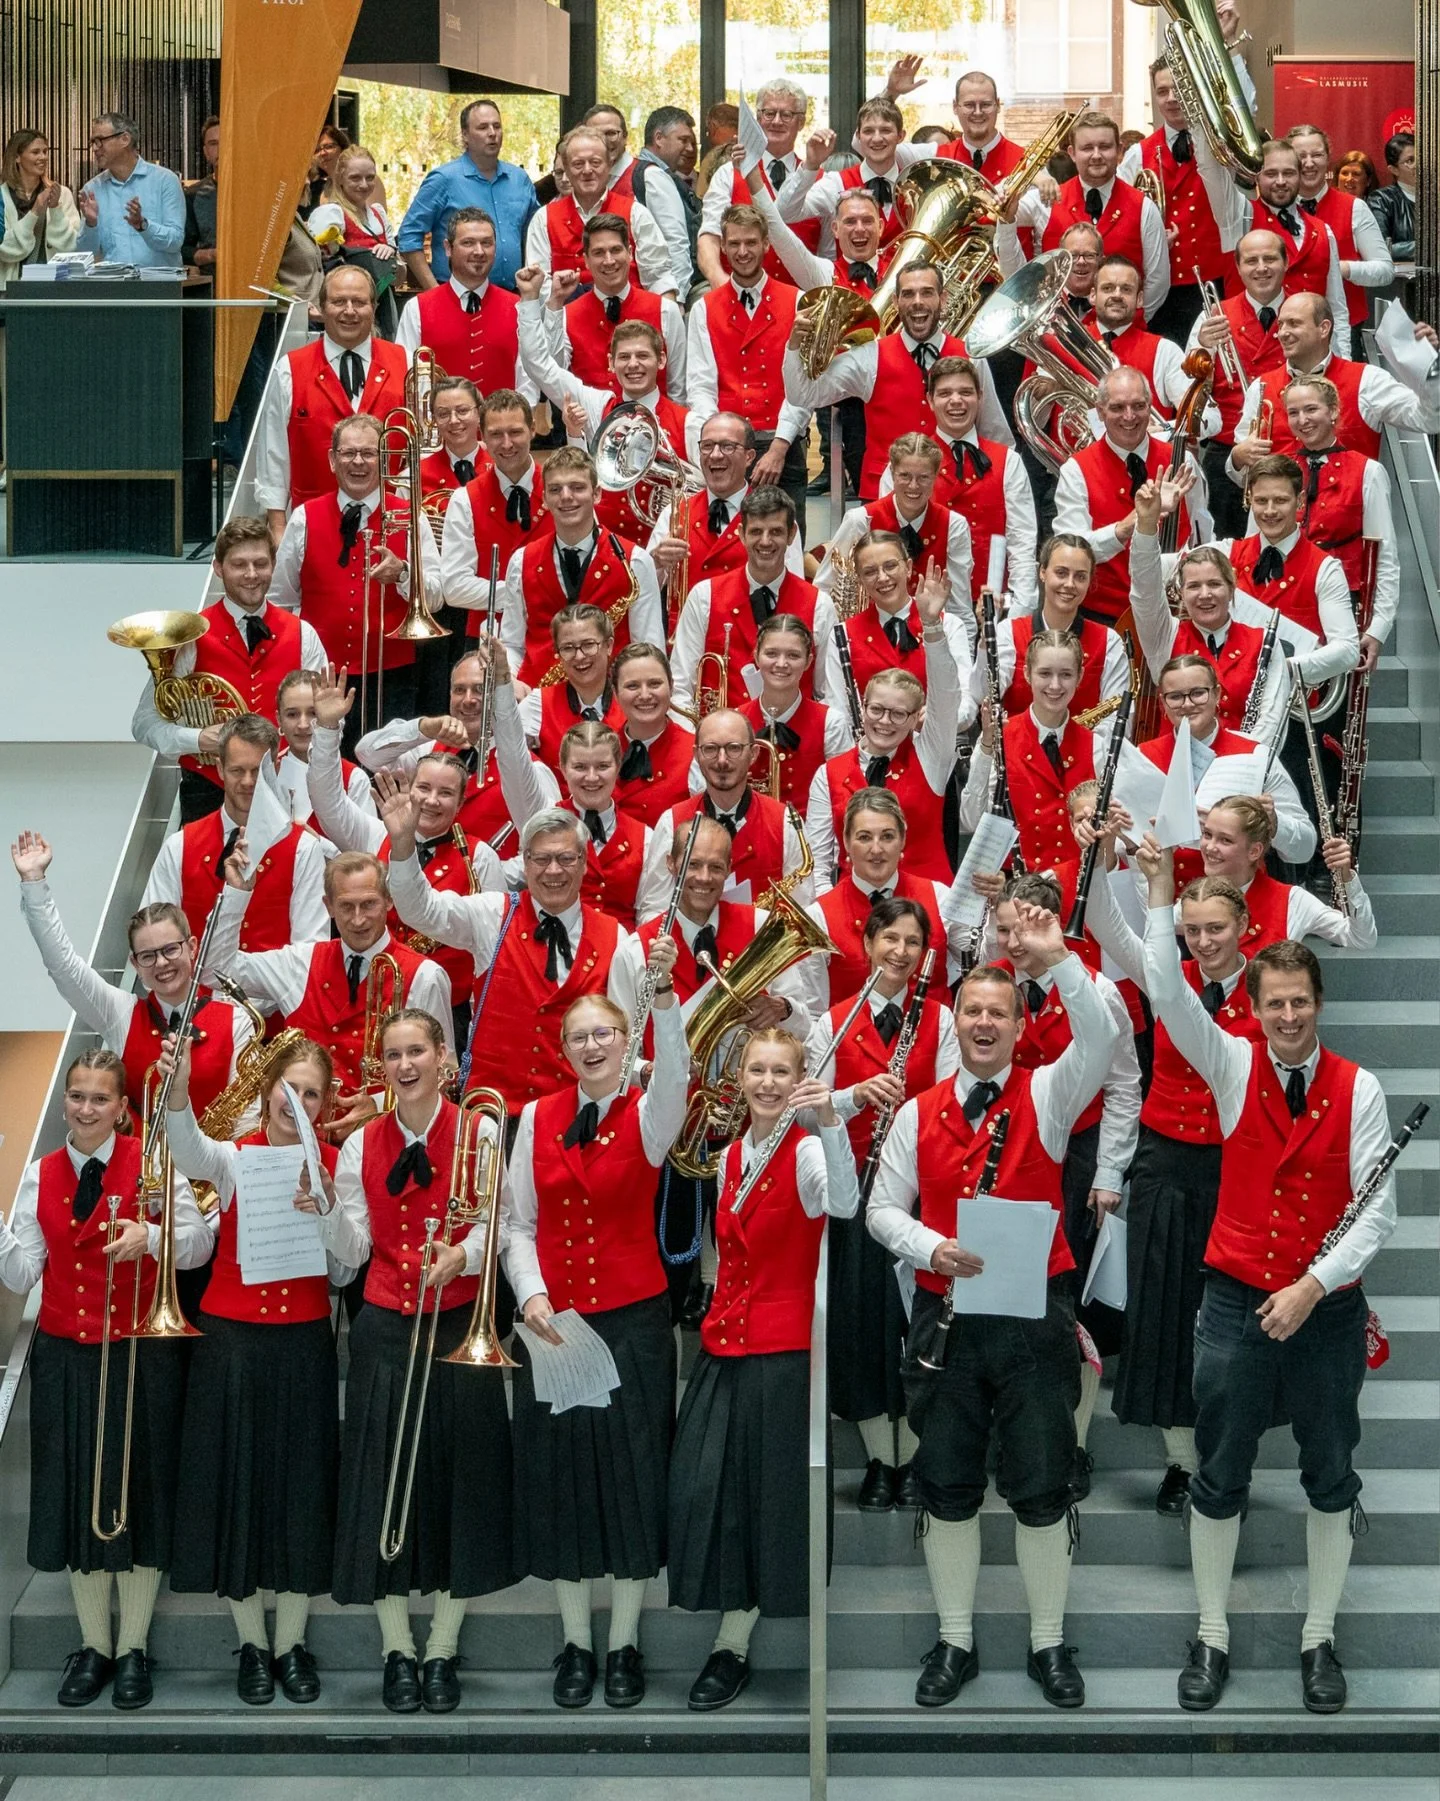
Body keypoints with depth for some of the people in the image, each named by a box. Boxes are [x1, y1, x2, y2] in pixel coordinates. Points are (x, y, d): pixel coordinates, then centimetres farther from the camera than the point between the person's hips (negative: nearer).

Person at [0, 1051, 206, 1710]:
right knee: (76, 1495, 8)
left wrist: (150, 1236, -28)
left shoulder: (150, 1161, -5)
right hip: (64, 1354, 3)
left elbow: (199, 1243, -10)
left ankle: (132, 1648, 17)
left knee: (138, 1494, 4)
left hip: (140, 1353, -3)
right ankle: (93, 1646, 22)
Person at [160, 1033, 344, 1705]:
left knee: (301, 1484, 5)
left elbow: (344, 1274, -1)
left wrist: (323, 1213, -19)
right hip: (233, 1340, -1)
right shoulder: (234, 1158, -3)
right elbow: (189, 1150, -29)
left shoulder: (332, 1168, 3)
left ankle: (291, 1643, 19)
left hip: (303, 1344, 1)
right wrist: (178, 1089, -49)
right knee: (236, 1481, 3)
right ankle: (252, 1644, 18)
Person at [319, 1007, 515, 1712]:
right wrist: (324, 1208, -15)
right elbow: (353, 1250, 3)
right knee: (383, 1479, 1)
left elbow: (498, 1223, -6)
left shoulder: (479, 1134, -2)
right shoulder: (362, 1144, 5)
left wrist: (462, 1254, -25)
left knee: (457, 1478, 2)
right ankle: (397, 1651, 14)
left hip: (457, 1326, -2)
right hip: (384, 1329, 2)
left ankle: (442, 1651, 15)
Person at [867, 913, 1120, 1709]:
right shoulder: (918, 1113, 6)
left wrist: (1058, 959, -30)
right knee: (947, 1487, 9)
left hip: (1034, 1315, -2)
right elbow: (883, 1207, 7)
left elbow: (1100, 1037, -19)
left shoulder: (1047, 1097, -1)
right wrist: (931, 1247, -12)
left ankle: (1049, 1643, 19)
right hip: (944, 1317, 2)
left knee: (1041, 1487, 4)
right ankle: (955, 1642, 23)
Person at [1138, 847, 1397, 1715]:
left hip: (1328, 1308, 0)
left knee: (1331, 1478, 9)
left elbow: (1377, 1210, -7)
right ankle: (1213, 1636, 20)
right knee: (1220, 1476, 6)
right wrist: (1161, 887, -21)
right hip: (1237, 1302, 0)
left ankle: (1321, 1638, 24)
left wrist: (1313, 1287, -18)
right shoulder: (1234, 1066, 0)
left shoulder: (1359, 1088, -3)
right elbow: (1169, 993, -14)